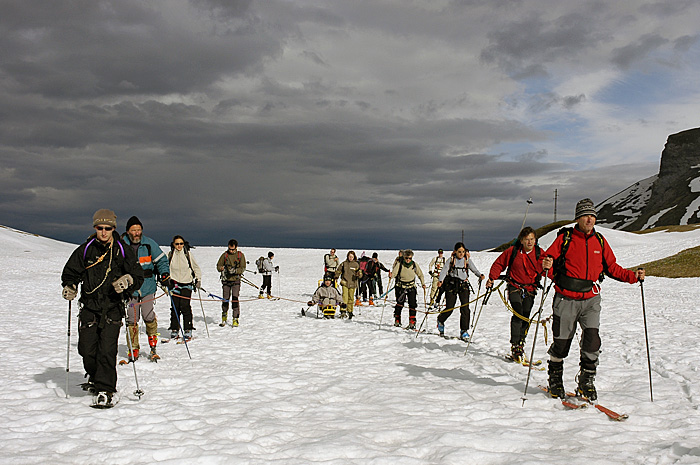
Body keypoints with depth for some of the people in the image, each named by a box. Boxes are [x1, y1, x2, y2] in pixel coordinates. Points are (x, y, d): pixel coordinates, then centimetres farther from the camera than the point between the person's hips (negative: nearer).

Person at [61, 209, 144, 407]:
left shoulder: (123, 251, 1)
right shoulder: (85, 250, 4)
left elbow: (138, 276, 3)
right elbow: (70, 272, 14)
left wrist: (127, 281, -18)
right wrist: (69, 287, -6)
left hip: (113, 308, -2)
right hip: (89, 307, 2)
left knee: (107, 350, -8)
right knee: (87, 349, 1)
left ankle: (104, 390, 3)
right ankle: (95, 377, 31)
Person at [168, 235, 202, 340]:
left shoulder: (188, 254, 2)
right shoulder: (170, 255, 6)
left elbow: (196, 268, 11)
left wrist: (198, 279, 3)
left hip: (186, 284, -2)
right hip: (174, 284, 2)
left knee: (185, 307, -10)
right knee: (175, 307, 1)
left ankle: (188, 330, -4)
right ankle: (174, 330, 12)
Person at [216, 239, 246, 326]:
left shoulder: (240, 255, 2)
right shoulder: (225, 255, 6)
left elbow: (243, 268, -3)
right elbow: (218, 265, 9)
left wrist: (235, 271, -20)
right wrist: (222, 268, -14)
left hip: (236, 280, -2)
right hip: (226, 280, 2)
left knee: (235, 299, -8)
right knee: (225, 299, 5)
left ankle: (235, 319, -2)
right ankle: (224, 317, 24)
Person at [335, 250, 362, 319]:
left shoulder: (356, 264, 5)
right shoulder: (344, 263, 5)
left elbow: (360, 274, 5)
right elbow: (338, 271, 15)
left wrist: (359, 274, -17)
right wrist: (336, 277, 7)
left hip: (353, 283, 1)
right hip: (345, 283, -1)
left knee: (351, 298, 7)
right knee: (344, 296, -14)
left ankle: (349, 312, 18)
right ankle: (343, 311, -18)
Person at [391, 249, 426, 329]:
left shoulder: (414, 265, -5)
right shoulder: (399, 264, -12)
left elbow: (420, 274, 9)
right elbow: (394, 274, -15)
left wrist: (423, 284, 3)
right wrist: (391, 275, -36)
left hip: (411, 287, 2)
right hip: (400, 287, -2)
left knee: (412, 305, -6)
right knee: (400, 304, -3)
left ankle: (412, 322, -1)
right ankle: (397, 321, 14)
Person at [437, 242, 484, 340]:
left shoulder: (467, 260, 6)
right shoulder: (451, 260, 1)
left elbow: (474, 269, -3)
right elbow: (444, 270, -9)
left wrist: (480, 275, -24)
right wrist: (440, 280, -26)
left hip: (463, 285, 1)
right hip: (451, 285, -1)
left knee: (465, 308, -11)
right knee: (449, 308, 1)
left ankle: (464, 330, -2)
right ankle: (440, 320, 33)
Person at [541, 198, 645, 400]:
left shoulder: (600, 241, 9)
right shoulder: (565, 238, -1)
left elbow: (612, 267, 15)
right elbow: (548, 259, -5)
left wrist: (633, 276, 1)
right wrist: (547, 265, -28)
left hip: (591, 300, 2)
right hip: (566, 299, -2)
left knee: (592, 340, -11)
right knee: (561, 342, 4)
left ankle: (586, 382, 7)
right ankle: (555, 378, 26)